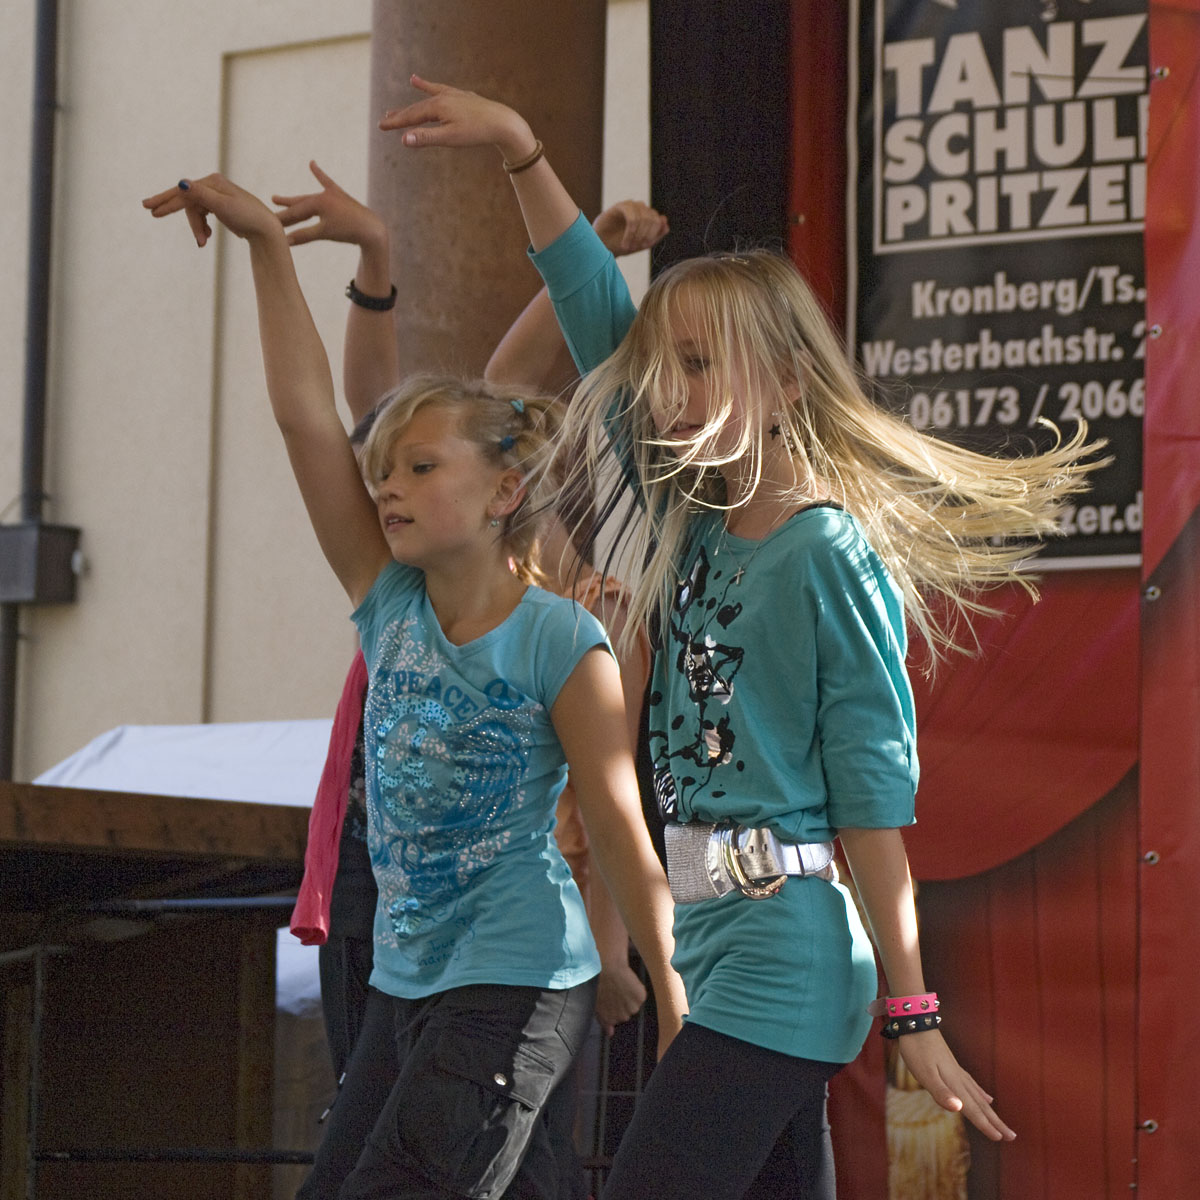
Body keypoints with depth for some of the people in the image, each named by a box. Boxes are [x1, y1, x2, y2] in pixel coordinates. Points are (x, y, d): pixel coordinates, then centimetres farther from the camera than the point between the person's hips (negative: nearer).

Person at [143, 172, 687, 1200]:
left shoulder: (563, 644, -12)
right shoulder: (390, 603, 2)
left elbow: (621, 831, -9)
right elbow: (307, 418, -4)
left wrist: (675, 1009, -7)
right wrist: (267, 240, -10)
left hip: (518, 982, -6)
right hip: (410, 981, 6)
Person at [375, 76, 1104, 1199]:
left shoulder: (830, 554, -11)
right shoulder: (695, 518, 10)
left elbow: (873, 793, -12)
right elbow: (600, 317, 12)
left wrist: (911, 1012, -12)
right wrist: (518, 148, 7)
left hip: (780, 957, -8)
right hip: (711, 939, 8)